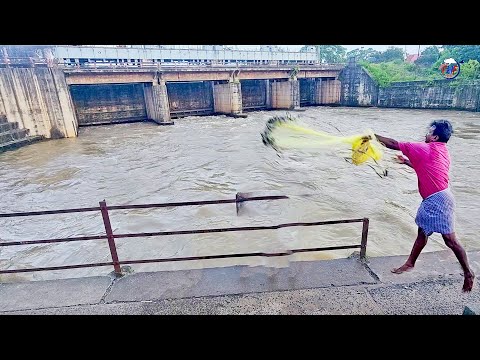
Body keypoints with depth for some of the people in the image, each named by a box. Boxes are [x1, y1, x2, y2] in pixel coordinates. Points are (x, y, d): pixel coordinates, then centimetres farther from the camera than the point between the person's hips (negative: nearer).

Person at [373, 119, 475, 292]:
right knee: (423, 232, 17)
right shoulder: (441, 151, 13)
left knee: (450, 240, -1)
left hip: (438, 200, -10)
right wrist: (406, 162, 26)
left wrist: (375, 136, 0)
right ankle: (410, 263, 28)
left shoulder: (426, 149, -14)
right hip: (432, 200, 10)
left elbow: (394, 144, -11)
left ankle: (468, 273, 15)